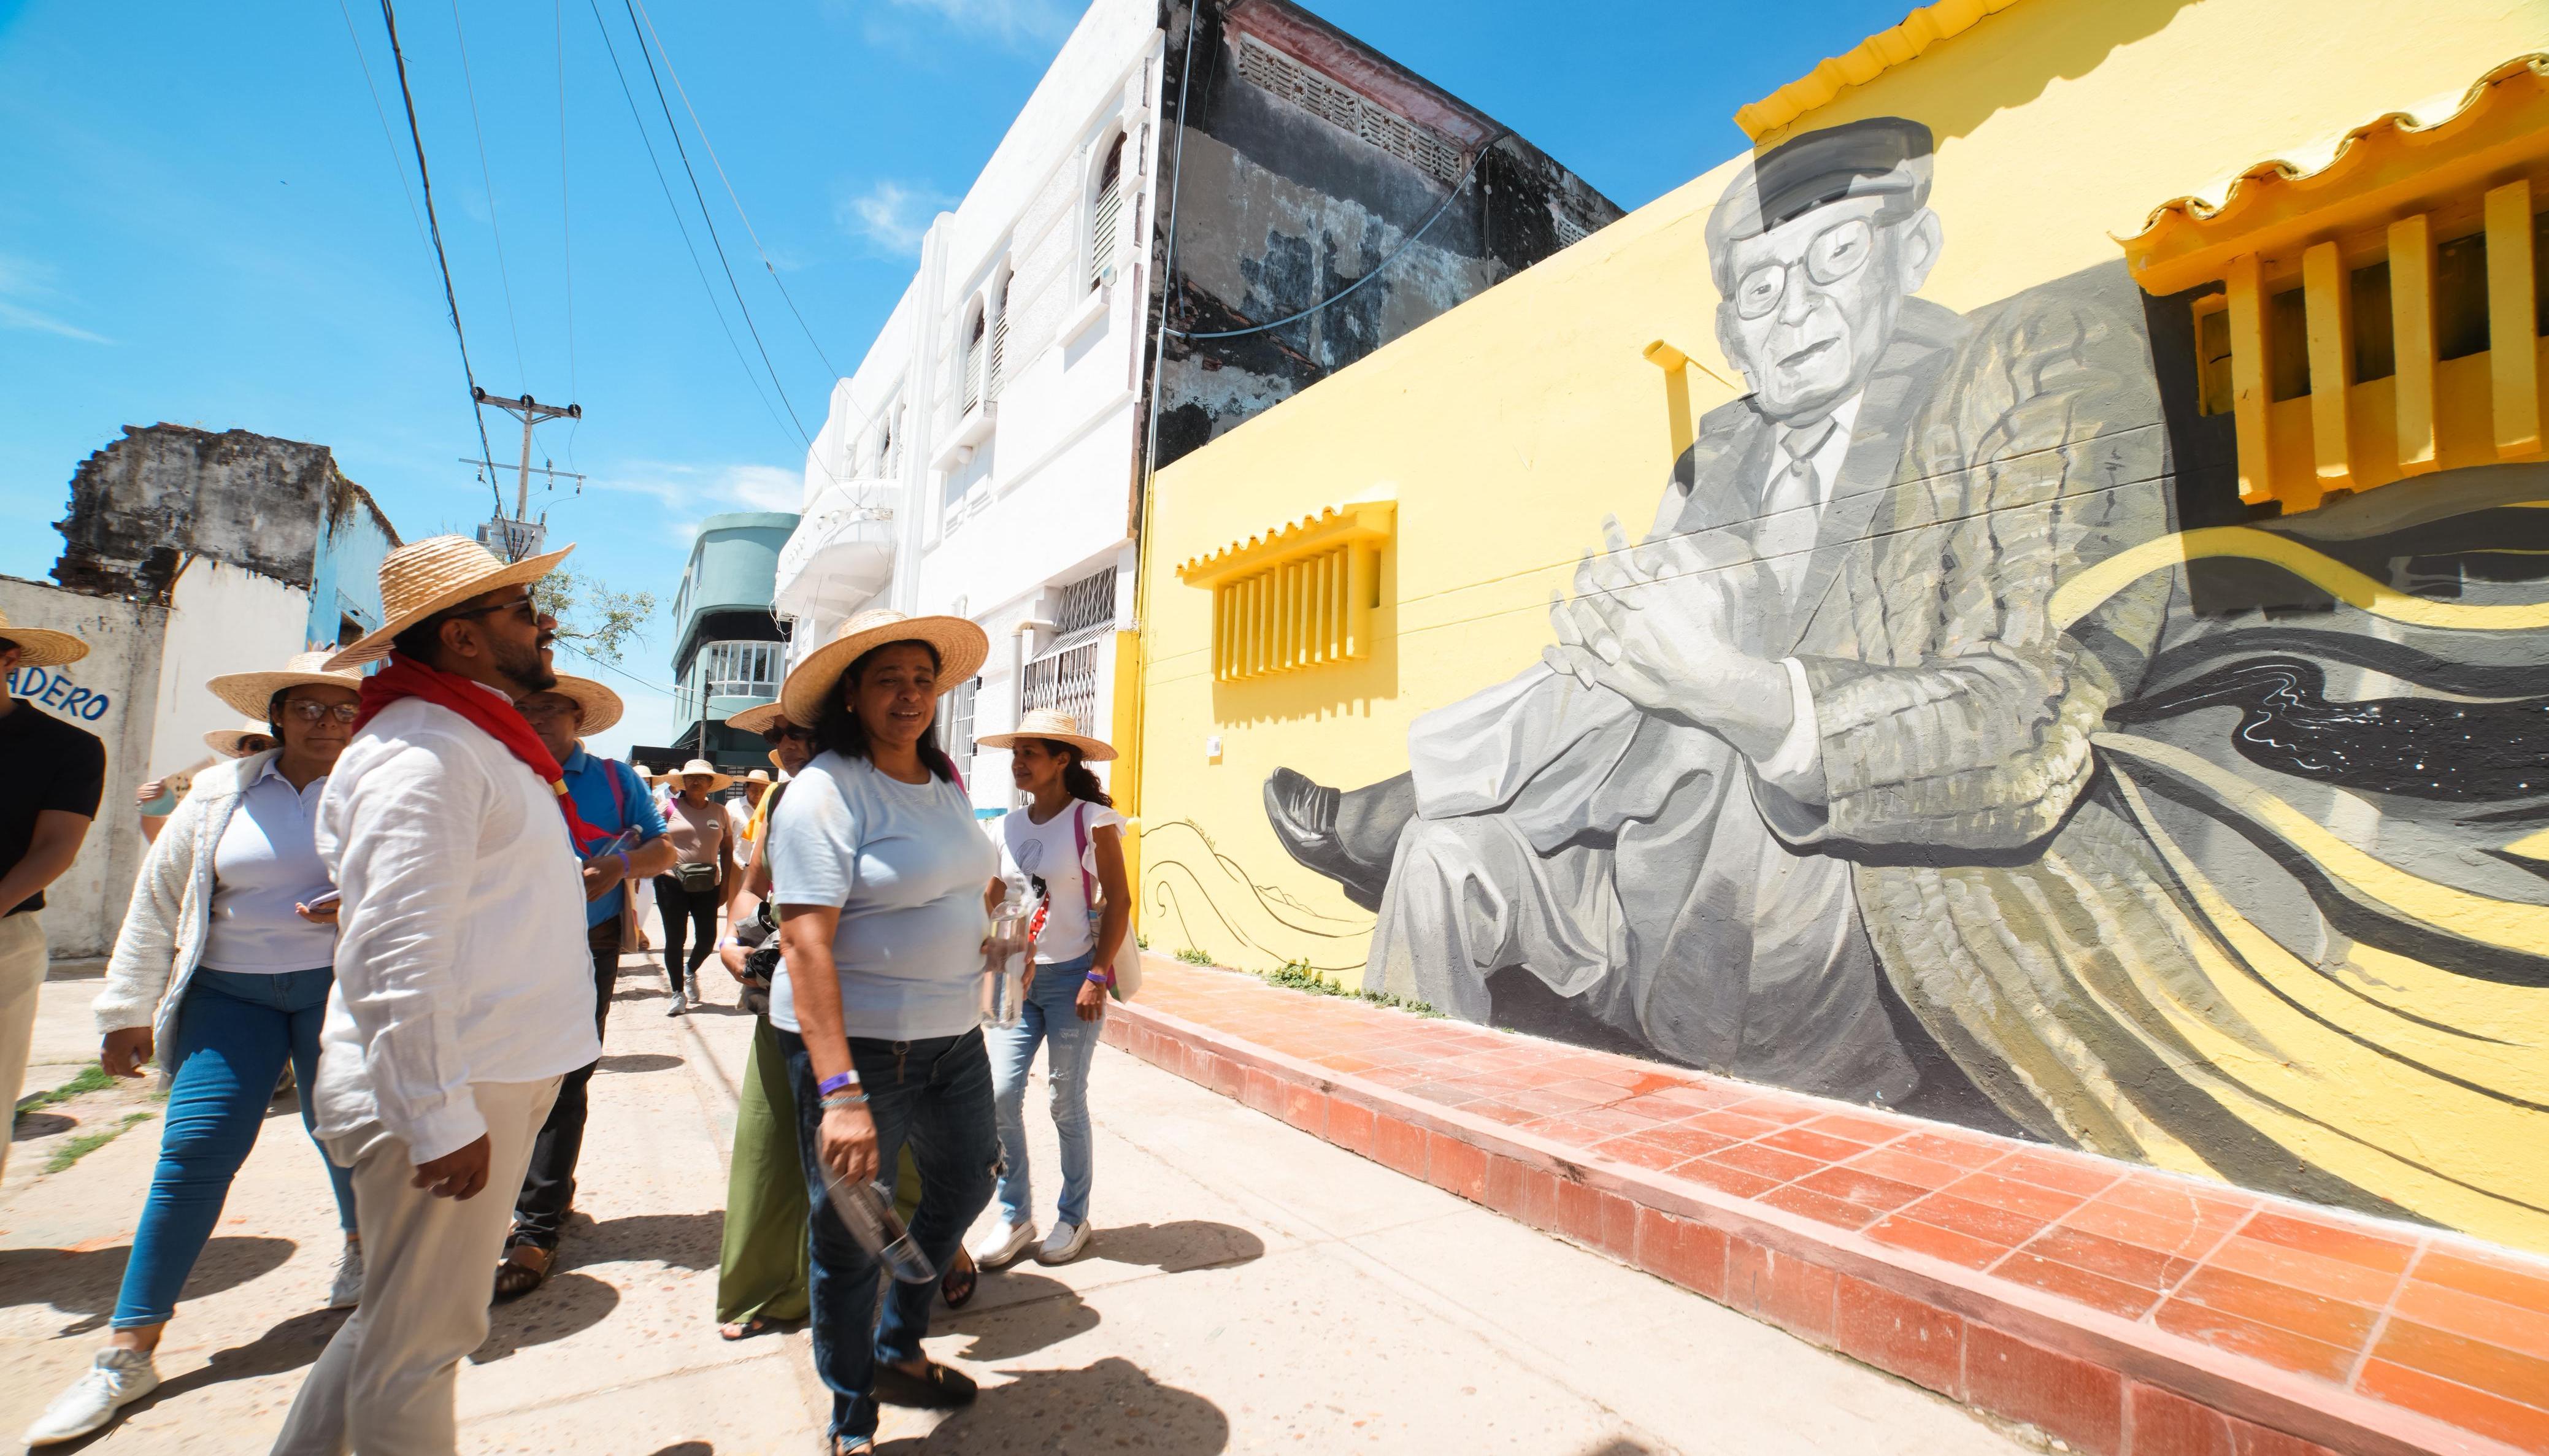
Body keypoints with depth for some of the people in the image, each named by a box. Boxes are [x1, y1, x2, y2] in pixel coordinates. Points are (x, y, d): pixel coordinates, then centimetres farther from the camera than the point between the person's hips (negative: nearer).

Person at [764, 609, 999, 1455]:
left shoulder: (946, 783, 6)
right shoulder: (826, 791, -17)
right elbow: (806, 944, -24)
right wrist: (840, 1091, -29)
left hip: (954, 1035, 8)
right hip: (859, 1043, -8)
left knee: (964, 1186, 23)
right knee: (848, 1235, 9)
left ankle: (897, 1352, 47)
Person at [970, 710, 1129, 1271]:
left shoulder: (1093, 821, -9)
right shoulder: (1009, 825, 7)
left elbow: (1119, 901, -9)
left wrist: (1097, 977, -14)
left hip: (1071, 977, -5)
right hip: (1017, 978, 5)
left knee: (1067, 1100, 5)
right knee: (1000, 1094, 1)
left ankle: (1073, 1217, 24)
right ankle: (1015, 1218, 19)